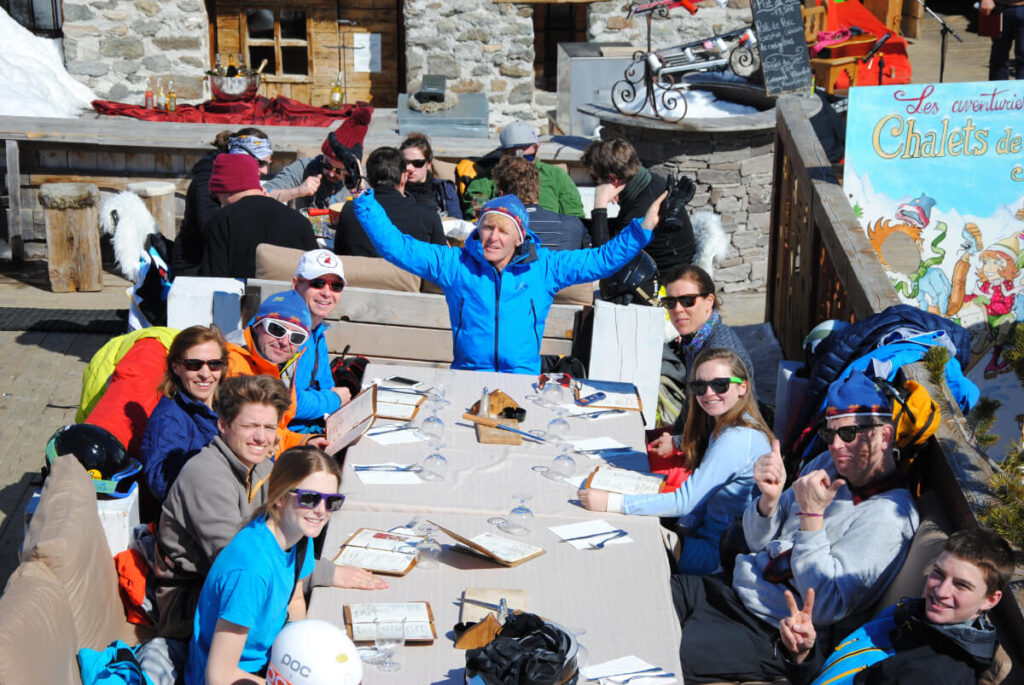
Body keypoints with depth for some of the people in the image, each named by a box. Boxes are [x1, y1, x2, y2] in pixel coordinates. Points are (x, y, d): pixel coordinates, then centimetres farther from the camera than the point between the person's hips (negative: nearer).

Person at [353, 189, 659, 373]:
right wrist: (366, 205, -1)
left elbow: (602, 260, 12)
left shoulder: (544, 267, 10)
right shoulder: (454, 264, 8)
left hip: (523, 377, 0)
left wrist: (642, 229, 4)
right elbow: (396, 246, 8)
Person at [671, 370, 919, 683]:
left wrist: (812, 515, -24)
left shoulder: (888, 515, -17)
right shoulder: (828, 464, 7)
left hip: (770, 633, -8)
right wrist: (769, 498, -10)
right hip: (736, 588, 8)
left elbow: (826, 609, -23)